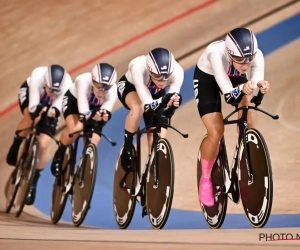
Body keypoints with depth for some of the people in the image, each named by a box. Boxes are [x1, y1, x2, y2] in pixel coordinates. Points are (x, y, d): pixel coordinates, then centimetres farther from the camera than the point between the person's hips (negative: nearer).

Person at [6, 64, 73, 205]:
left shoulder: (67, 84, -37)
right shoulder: (37, 76, -39)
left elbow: (57, 105, -33)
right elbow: (33, 105, -36)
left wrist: (53, 112, -52)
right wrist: (36, 110, -55)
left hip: (50, 107, 1)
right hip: (29, 93, -1)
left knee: (43, 145, -10)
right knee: (31, 118, -36)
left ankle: (33, 183, 8)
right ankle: (15, 146, -5)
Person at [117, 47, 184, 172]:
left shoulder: (177, 71, -35)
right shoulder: (138, 66, -42)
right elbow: (148, 105, -43)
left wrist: (173, 103, -57)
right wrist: (163, 101, -62)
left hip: (156, 95, 3)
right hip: (129, 87, -2)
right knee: (138, 107, -38)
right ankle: (126, 150, -16)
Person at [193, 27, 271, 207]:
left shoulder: (257, 55, -31)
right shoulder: (216, 53, -41)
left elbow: (253, 94, -29)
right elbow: (229, 96, -39)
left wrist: (260, 87, -50)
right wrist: (243, 89, -59)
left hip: (235, 77, 4)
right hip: (207, 78, -3)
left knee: (248, 126, -14)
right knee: (216, 132, -16)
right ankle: (205, 179, 9)